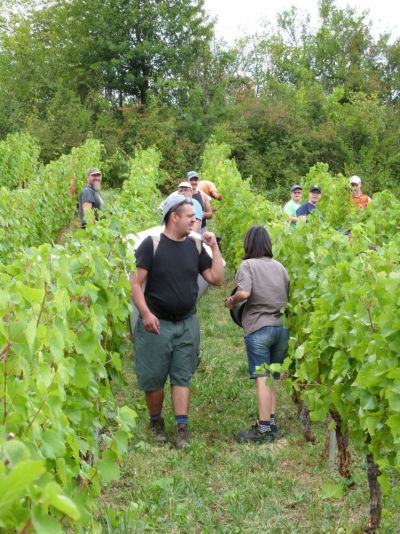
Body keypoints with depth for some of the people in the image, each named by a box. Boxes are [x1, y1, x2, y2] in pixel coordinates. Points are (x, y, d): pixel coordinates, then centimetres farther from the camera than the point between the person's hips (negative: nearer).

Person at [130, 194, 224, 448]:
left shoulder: (195, 246, 6)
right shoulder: (152, 244, -7)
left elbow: (217, 279, 4)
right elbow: (136, 282, -10)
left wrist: (214, 247, -2)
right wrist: (145, 313, -21)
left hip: (187, 324, 3)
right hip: (156, 323, -3)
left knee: (182, 376, 4)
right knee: (153, 377, 5)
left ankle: (182, 428, 7)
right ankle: (156, 421, 26)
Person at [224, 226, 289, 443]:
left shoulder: (248, 264, -3)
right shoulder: (279, 266, 12)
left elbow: (243, 292, -18)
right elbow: (289, 296, 12)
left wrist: (231, 301, 0)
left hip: (258, 327, -5)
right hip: (282, 327, 5)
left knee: (262, 379, -6)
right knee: (273, 379, 13)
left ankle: (264, 428, -6)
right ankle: (271, 423, 16)